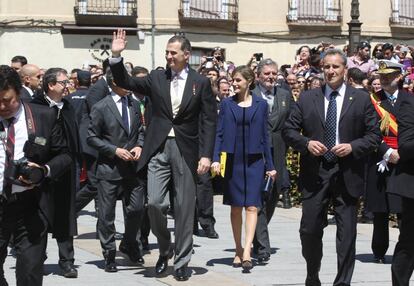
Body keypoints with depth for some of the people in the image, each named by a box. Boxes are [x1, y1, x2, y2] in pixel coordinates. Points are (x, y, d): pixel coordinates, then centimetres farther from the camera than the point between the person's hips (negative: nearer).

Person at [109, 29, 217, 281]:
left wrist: (206, 155, -8)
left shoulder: (201, 83, 1)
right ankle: (165, 249, 18)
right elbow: (125, 82, 7)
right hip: (159, 149, 1)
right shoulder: (157, 78, 7)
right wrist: (117, 56, -7)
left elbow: (209, 121, -1)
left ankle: (182, 262, 14)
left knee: (184, 208, 3)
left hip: (186, 150, -1)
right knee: (155, 202, -7)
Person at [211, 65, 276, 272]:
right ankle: (238, 250, 16)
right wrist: (215, 158, -7)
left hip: (254, 160, -1)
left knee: (252, 206, -10)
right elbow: (220, 133, 5)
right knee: (236, 207, 7)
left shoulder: (261, 105, 5)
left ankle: (247, 252, -16)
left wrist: (269, 165, 5)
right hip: (232, 160, 1)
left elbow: (264, 136, 7)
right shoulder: (227, 104, 6)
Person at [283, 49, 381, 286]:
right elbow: (289, 130, 7)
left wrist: (353, 147, -13)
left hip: (348, 175, -1)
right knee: (309, 230, 4)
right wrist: (306, 143, -11)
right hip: (315, 174, 1)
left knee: (347, 234, 2)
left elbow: (374, 135, 2)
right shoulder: (307, 98, 7)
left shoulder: (361, 99, 3)